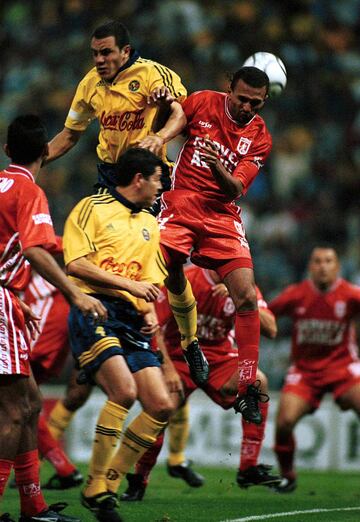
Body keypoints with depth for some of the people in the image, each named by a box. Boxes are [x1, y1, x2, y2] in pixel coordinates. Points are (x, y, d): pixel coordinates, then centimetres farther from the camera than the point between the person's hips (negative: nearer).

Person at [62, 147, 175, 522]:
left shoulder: (150, 225, 23)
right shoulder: (91, 208, 1)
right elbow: (76, 264, -9)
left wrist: (150, 313, 3)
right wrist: (128, 284, -12)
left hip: (130, 319, 7)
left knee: (161, 406, -4)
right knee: (124, 389, -26)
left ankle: (109, 484, 7)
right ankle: (95, 487, -15)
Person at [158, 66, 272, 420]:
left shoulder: (260, 138, 0)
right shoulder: (202, 102, -1)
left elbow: (235, 190, -9)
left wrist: (218, 168, -29)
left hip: (221, 216, 1)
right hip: (180, 205, 0)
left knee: (246, 297, -12)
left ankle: (247, 391, -7)